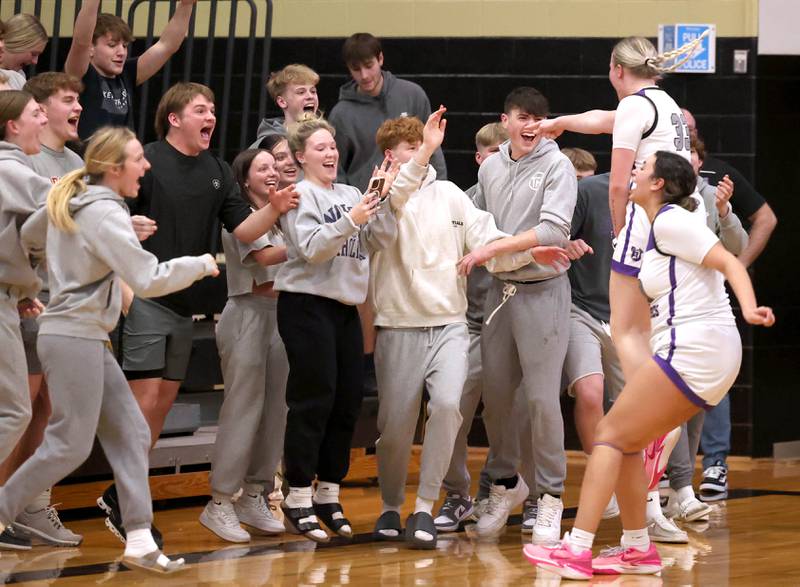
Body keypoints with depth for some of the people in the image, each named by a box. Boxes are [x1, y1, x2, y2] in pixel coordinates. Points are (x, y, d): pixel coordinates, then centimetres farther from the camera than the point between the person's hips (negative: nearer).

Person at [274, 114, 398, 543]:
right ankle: (298, 498, 0)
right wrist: (350, 221, -23)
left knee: (347, 401, 6)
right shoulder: (299, 195, -3)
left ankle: (328, 494, 16)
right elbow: (310, 248, -15)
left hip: (346, 306, 6)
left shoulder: (350, 195, 14)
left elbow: (383, 241, 5)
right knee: (313, 400, -7)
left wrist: (381, 202, -7)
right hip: (307, 303, -6)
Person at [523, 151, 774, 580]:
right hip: (713, 356, 9)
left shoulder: (670, 220, -7)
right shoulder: (662, 225, 20)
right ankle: (637, 549, 15)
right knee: (623, 440, 14)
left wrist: (748, 307, -32)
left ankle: (576, 550, -11)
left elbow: (729, 261, -15)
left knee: (610, 436, -7)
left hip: (693, 349, -9)